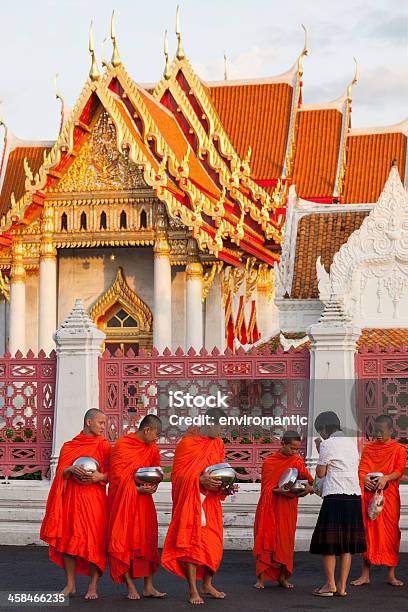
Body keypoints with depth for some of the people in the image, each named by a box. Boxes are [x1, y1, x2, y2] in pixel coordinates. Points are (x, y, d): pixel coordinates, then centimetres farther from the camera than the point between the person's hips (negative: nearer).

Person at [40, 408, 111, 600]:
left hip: (95, 499, -2)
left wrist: (100, 476, -16)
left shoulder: (105, 446, 6)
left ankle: (93, 587, -1)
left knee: (94, 541, -6)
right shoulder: (69, 446, 11)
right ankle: (70, 584, 10)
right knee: (68, 539, 1)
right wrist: (71, 469, -14)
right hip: (71, 498, 2)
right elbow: (61, 473, 6)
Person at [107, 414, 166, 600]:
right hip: (123, 501, -5)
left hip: (143, 501, 5)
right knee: (124, 541, -3)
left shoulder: (152, 449, 8)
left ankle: (148, 586, 6)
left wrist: (152, 486, -7)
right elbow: (117, 476, -12)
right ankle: (130, 587, 2)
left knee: (147, 540, 3)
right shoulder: (122, 445, -9)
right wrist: (137, 489, -18)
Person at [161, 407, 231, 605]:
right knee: (191, 541, -7)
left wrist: (223, 483, -3)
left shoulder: (218, 443, 8)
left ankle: (207, 584, 19)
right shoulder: (187, 442, -11)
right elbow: (177, 474, -13)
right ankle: (193, 590, -5)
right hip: (190, 500, -6)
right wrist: (200, 480, -26)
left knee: (212, 542, 5)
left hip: (210, 501, 6)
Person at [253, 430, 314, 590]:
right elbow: (267, 487, -6)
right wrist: (279, 490, -24)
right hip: (269, 507, -2)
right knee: (266, 540, -3)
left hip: (287, 508, 2)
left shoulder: (297, 461, 6)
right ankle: (261, 578, 0)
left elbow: (306, 476, -7)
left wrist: (309, 486, -29)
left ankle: (283, 577, 10)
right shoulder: (269, 461, -1)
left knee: (285, 541, 2)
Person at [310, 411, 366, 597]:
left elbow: (320, 473, -2)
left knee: (328, 542, 1)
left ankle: (330, 584, -1)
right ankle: (342, 587, 7)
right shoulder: (352, 442, 15)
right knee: (347, 544, 7)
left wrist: (319, 452, 11)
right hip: (355, 497, 6)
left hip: (335, 497, -6)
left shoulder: (327, 444, -6)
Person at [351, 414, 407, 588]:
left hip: (389, 495, -2)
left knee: (390, 533, -3)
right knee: (368, 533, 1)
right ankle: (365, 575, 5)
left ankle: (391, 575, 3)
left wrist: (386, 478, -24)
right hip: (368, 494, 2)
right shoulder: (368, 448, 15)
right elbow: (361, 468, 7)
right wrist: (365, 478, -15)